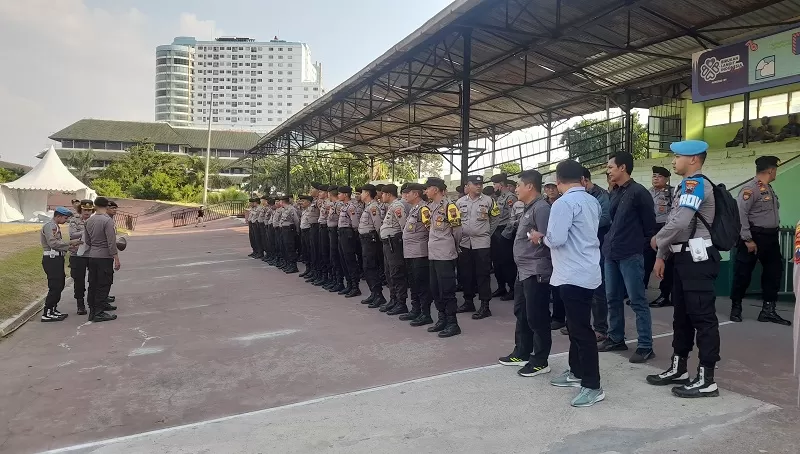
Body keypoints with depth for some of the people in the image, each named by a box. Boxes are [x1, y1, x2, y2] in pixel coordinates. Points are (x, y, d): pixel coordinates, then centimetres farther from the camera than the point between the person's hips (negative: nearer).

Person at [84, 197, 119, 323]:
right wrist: (116, 259, -16)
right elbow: (111, 242, -18)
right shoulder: (107, 220, -15)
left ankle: (92, 311, 21)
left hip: (92, 256, 7)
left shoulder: (89, 221, 9)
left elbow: (87, 241, 16)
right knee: (103, 285, -2)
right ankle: (99, 313, -1)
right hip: (104, 257, -7)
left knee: (93, 284, 14)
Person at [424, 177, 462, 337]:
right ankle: (442, 319, 25)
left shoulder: (449, 206, -12)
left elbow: (457, 229, -8)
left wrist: (453, 246, 5)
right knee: (435, 289, 13)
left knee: (446, 290, -4)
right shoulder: (430, 206, 13)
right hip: (432, 253, 8)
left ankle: (453, 324, 5)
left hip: (445, 255, -8)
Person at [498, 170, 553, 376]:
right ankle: (521, 353, 31)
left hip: (536, 272, -11)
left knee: (537, 317, -1)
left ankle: (540, 361, 11)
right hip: (524, 271, 11)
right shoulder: (529, 208, 16)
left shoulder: (542, 208, -16)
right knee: (521, 313, 18)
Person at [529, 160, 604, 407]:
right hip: (585, 271, 10)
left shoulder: (564, 203, -16)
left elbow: (556, 238, -22)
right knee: (577, 325, 19)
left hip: (573, 274, -10)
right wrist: (547, 237, 19)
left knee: (581, 329, -5)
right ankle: (576, 372, 31)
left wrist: (540, 237, -1)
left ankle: (592, 386, 2)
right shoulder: (592, 201, 11)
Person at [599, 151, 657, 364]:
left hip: (630, 255, -8)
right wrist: (608, 243, 13)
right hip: (611, 254, 8)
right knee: (613, 298, 13)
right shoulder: (614, 193, 14)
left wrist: (640, 246, -3)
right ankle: (616, 338, 25)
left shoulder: (639, 192, -8)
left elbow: (649, 224, -7)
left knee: (637, 301, -2)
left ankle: (645, 346, 5)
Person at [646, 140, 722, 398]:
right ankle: (678, 369, 28)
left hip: (698, 259, -10)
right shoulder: (685, 186, 19)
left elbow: (680, 223, -23)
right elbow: (673, 223, 19)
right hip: (683, 259, 10)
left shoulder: (697, 184, -13)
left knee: (702, 317, -4)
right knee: (681, 314, 16)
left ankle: (706, 380, 3)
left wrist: (656, 240, -5)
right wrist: (661, 256, 16)